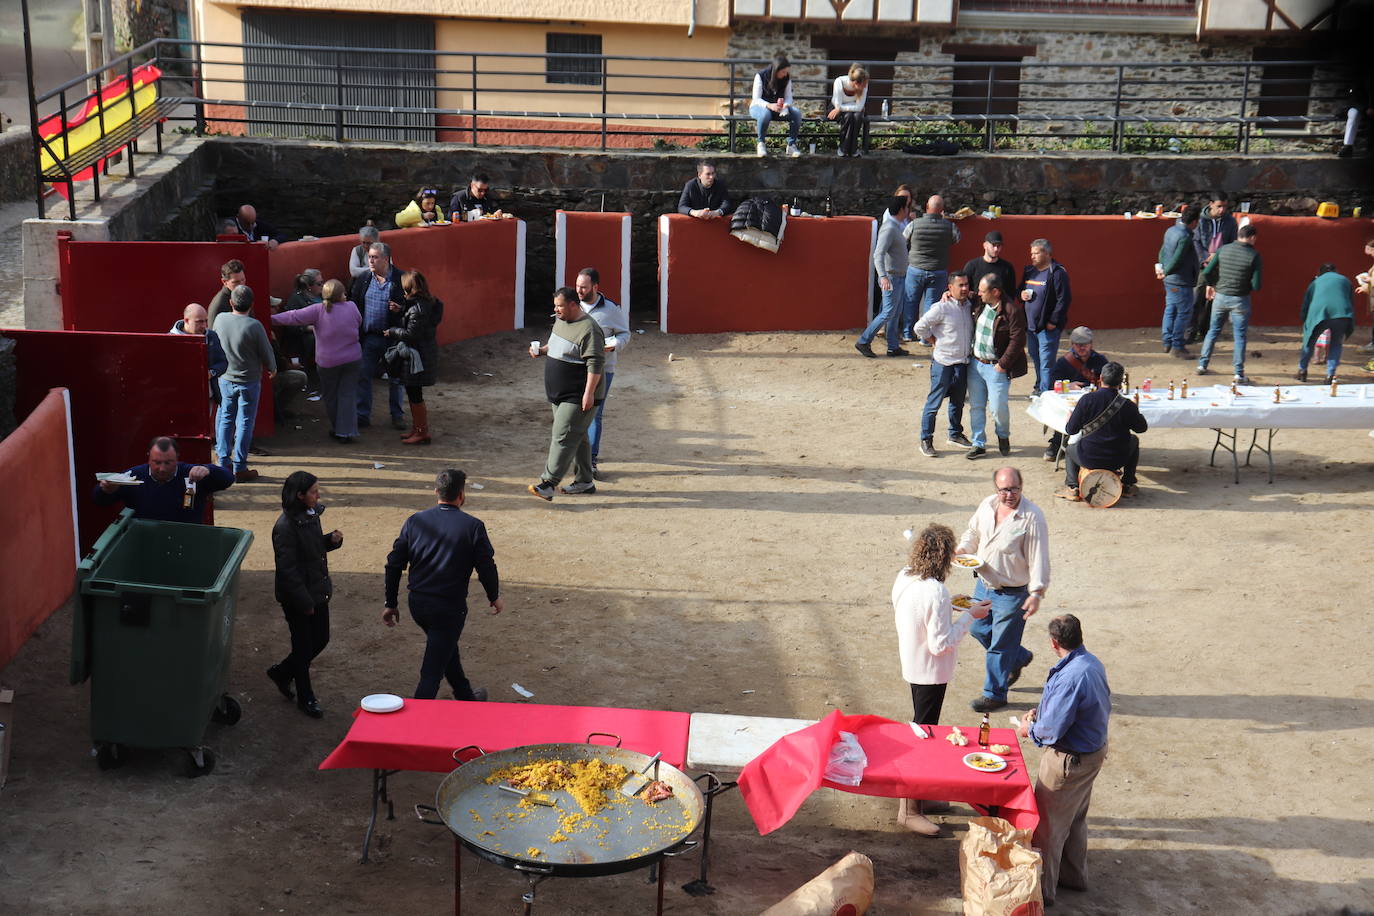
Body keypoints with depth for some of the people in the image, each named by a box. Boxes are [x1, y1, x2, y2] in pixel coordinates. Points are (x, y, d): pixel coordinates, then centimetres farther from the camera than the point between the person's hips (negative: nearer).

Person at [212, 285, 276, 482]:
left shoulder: (220, 319, -7)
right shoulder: (254, 325, -20)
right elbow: (266, 352, -9)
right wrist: (272, 369, 10)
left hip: (225, 379, 4)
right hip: (249, 381, -4)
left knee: (225, 420, 15)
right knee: (245, 422, 4)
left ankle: (224, 463, 19)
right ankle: (240, 468, 7)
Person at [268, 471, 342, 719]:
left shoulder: (312, 515, 2)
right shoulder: (285, 526, -24)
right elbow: (287, 569, -23)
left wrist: (332, 540, -3)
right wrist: (304, 602, -20)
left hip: (317, 592, 8)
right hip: (297, 598, -8)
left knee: (321, 639, 17)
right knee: (303, 647, 7)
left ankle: (282, 672, 38)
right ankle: (305, 698, 25)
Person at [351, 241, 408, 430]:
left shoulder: (401, 279, -9)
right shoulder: (363, 279, 3)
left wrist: (401, 309, -24)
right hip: (368, 337, 3)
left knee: (394, 379, 10)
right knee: (363, 376, 6)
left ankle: (397, 415, 22)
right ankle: (362, 415, 16)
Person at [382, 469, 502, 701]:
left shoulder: (415, 521, -1)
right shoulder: (473, 527, -12)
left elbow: (394, 564, 1)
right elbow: (486, 566, -6)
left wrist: (391, 604, 11)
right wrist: (494, 597, 12)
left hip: (417, 603, 6)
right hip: (449, 607, -6)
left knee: (447, 647, 28)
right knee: (433, 669, 1)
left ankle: (466, 695, 47)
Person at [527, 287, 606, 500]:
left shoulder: (588, 329, -19)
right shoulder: (561, 322, 10)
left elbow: (595, 364, -23)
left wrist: (588, 393, -27)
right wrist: (542, 350, 7)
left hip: (578, 397, -10)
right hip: (561, 394, 10)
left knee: (563, 437, -12)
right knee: (577, 437, 16)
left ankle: (548, 484, -14)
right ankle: (584, 481, 25)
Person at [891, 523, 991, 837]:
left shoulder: (904, 578, -2)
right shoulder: (935, 592, -29)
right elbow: (941, 643, -25)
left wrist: (951, 606, 10)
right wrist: (969, 616, -16)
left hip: (911, 665, 9)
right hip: (930, 672, -9)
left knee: (919, 728, 22)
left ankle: (917, 796, 36)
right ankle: (910, 810, 11)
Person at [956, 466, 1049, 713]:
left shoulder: (1032, 517, -22)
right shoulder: (987, 505, -3)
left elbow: (1038, 558, -21)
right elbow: (973, 533, 15)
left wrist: (1037, 593, -26)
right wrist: (962, 549, -5)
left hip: (1013, 593, -7)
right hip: (984, 584, 7)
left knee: (1000, 645, 5)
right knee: (978, 629, 21)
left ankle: (995, 694, 24)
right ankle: (1019, 657, 45)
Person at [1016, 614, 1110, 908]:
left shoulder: (1071, 677, -33)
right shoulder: (1092, 664, -3)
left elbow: (1053, 729, -29)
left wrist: (1030, 729, -7)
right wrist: (1041, 712, 9)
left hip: (1069, 760, -9)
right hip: (1093, 751, 9)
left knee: (1048, 825, 8)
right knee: (1075, 819, 26)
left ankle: (1042, 889, 22)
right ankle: (1074, 875, 44)